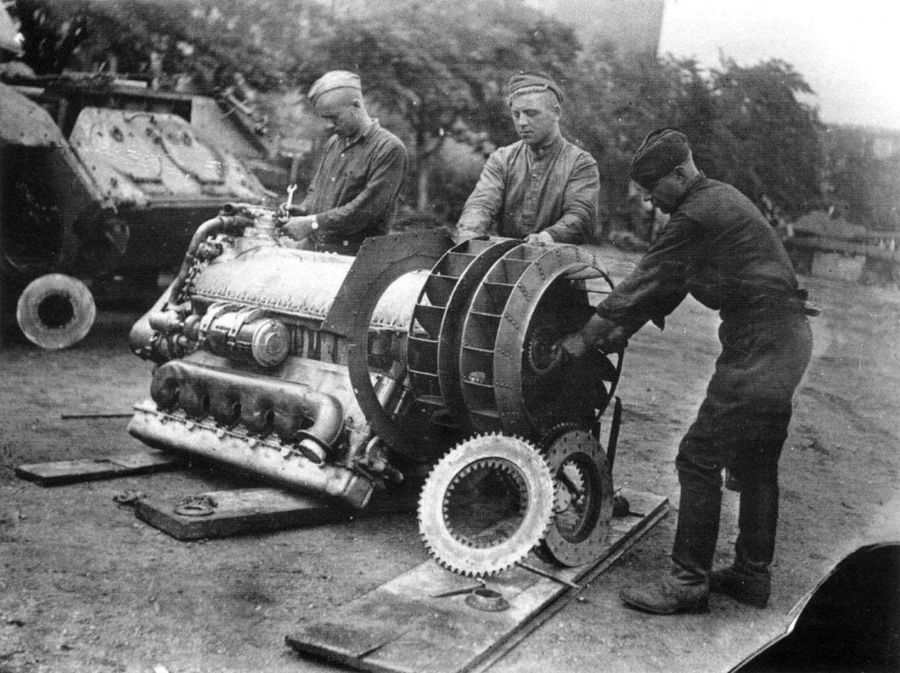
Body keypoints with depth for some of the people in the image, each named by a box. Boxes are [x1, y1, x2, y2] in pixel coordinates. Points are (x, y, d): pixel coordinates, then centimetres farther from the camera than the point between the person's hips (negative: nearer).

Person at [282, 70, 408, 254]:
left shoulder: (389, 149, -8)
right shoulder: (334, 142, 18)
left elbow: (366, 209, -15)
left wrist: (313, 223, -16)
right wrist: (303, 210, 3)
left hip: (355, 258, -7)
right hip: (315, 251, 7)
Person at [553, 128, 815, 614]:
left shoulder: (697, 216, -17)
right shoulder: (719, 200, 15)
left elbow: (645, 283, -14)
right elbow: (665, 284, 18)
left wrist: (584, 337, -6)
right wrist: (622, 331, 15)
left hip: (759, 345, -11)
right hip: (786, 337, 11)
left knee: (700, 457, -7)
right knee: (755, 461, 16)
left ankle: (688, 582, -1)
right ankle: (752, 574, 26)